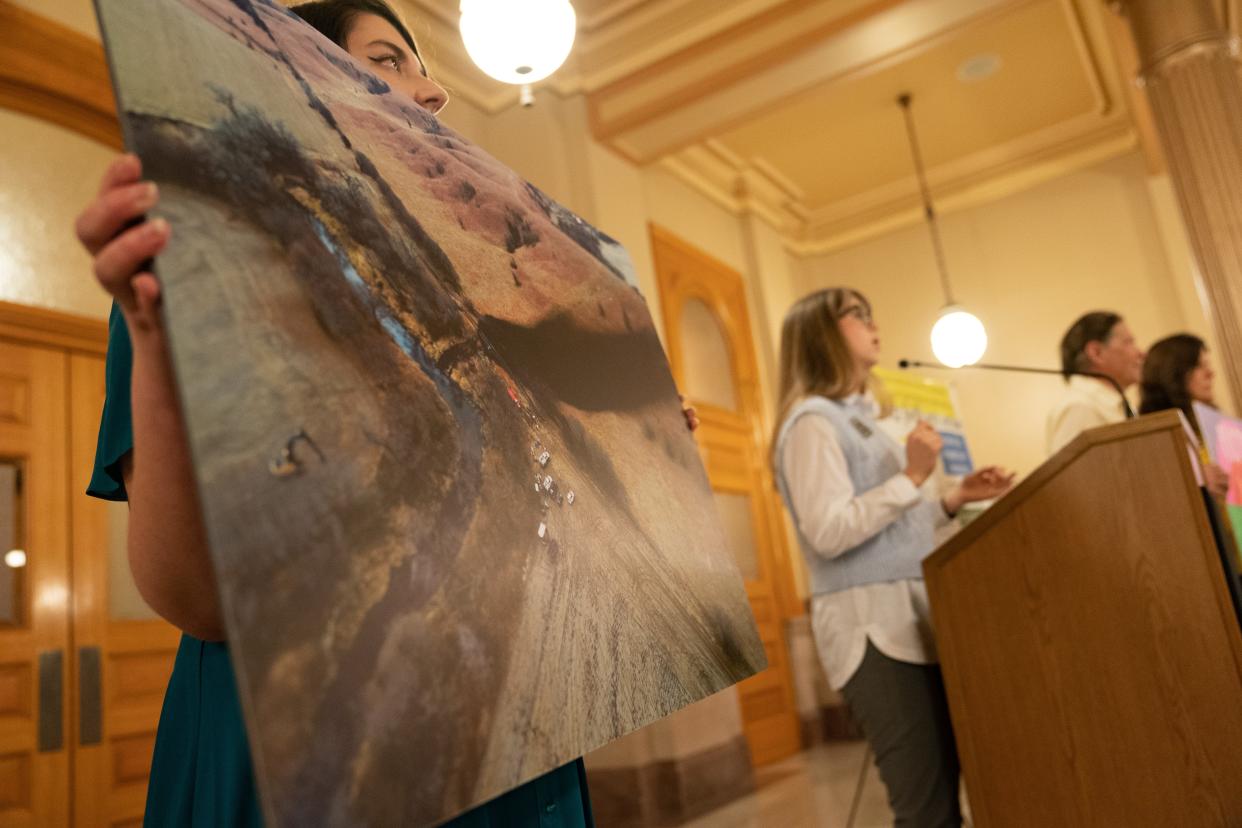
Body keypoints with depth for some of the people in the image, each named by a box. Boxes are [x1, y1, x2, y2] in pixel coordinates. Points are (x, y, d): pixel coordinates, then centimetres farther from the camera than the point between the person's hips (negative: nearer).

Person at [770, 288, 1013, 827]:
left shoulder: (859, 417, 20)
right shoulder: (814, 420, -9)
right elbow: (828, 533, -20)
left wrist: (956, 499, 11)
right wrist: (912, 477, -16)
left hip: (912, 616, 9)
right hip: (872, 624, -9)